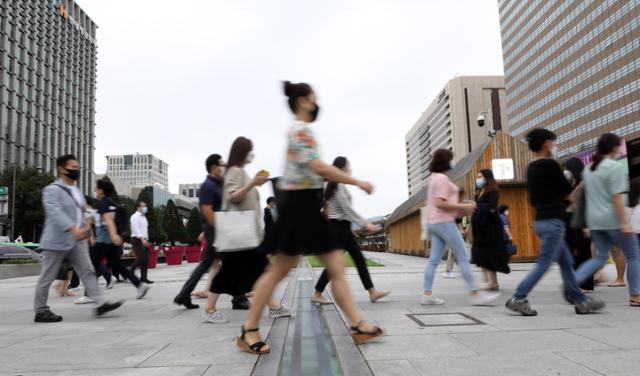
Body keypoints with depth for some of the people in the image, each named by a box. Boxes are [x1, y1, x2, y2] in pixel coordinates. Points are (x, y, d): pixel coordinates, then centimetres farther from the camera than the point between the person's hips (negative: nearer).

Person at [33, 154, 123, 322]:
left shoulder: (76, 190, 15)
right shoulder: (52, 190, -12)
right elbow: (56, 212, -27)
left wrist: (84, 229, 26)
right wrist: (73, 228, -38)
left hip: (77, 241, 8)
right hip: (57, 241, -8)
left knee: (87, 271, 0)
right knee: (47, 277, 5)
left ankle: (100, 304, -2)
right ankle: (41, 311, 17)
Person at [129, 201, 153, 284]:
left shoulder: (144, 217, 19)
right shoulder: (135, 216, -7)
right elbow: (136, 229, -18)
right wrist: (142, 239, -27)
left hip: (144, 240, 8)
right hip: (137, 240, -8)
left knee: (146, 259, 2)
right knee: (141, 258, -14)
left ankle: (144, 277, 6)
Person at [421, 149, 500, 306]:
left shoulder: (434, 178, 18)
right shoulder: (442, 178, -12)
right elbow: (440, 203, -21)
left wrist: (459, 209, 17)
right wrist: (462, 206, -15)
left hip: (435, 223, 10)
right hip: (445, 223, -10)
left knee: (434, 260, 6)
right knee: (463, 258, -6)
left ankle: (427, 294, 6)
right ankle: (476, 294, -3)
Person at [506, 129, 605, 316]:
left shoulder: (531, 168, 10)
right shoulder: (550, 165, -14)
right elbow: (567, 190, -4)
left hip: (541, 220, 9)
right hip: (553, 221, -9)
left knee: (566, 262, 15)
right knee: (543, 264, -4)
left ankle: (580, 301, 22)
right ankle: (517, 299, -4)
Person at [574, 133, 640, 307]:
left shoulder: (589, 168, 12)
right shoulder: (615, 167, -12)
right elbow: (617, 198, -17)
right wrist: (624, 223, -15)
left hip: (594, 220, 7)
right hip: (612, 220, -7)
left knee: (600, 257, 9)